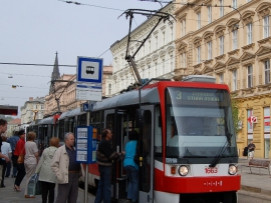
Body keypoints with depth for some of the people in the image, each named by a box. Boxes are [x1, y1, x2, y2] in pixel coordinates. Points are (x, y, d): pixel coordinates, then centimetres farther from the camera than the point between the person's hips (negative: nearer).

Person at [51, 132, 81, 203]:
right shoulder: (60, 150, -4)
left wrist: (79, 172, 9)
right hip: (65, 178, -7)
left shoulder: (75, 150, 15)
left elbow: (79, 162, 23)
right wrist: (59, 176, -14)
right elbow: (54, 165, -8)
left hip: (75, 176, 7)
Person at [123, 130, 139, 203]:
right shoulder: (137, 143, -5)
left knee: (131, 181, 17)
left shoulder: (127, 144, 15)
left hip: (126, 164, 7)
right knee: (135, 181, 0)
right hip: (134, 164, -7)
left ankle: (129, 196, 9)